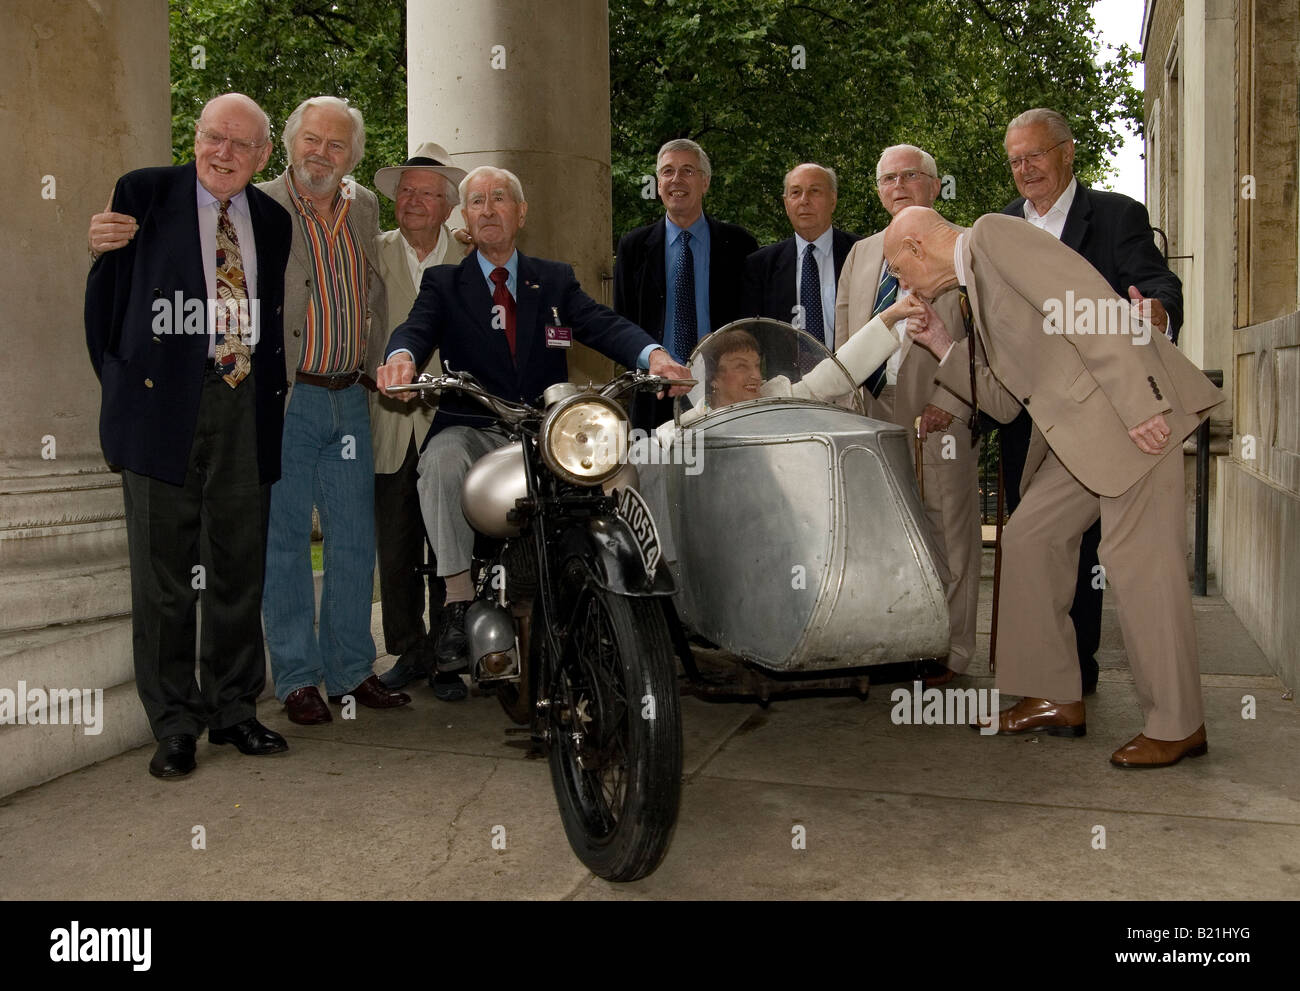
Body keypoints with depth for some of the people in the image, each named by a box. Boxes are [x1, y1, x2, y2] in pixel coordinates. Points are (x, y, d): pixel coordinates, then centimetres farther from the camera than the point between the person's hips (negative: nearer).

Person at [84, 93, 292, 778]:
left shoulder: (273, 221, 13)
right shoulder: (143, 194, 3)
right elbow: (108, 299, 4)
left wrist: (274, 393, 7)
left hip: (246, 408, 4)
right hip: (164, 404, -3)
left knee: (239, 567, 10)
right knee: (164, 572, 2)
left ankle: (234, 709, 23)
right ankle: (174, 723, 14)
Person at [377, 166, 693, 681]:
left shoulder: (554, 278, 17)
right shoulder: (443, 282, 13)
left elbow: (603, 323, -1)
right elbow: (417, 327, -7)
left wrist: (653, 354, -24)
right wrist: (402, 355, -35)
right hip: (473, 430, -1)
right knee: (441, 461, -35)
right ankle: (459, 602, -28)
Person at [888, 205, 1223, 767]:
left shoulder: (994, 234, -6)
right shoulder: (974, 288, 22)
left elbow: (1089, 303, -18)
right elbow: (1007, 399, 21)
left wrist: (1137, 403, -23)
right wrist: (943, 346, 12)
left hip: (1135, 408, -10)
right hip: (1077, 431, 10)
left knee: (1137, 558, -8)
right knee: (1030, 537, 9)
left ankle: (1177, 725, 3)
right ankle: (1056, 698, 17)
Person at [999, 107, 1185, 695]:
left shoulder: (1118, 215, -1)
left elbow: (1157, 283, -16)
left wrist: (1158, 311, -40)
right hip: (1023, 415, 4)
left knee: (1079, 542, 1)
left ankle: (1078, 666, 14)